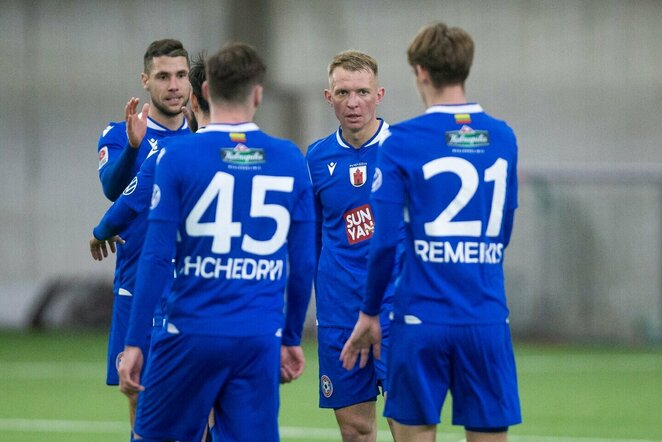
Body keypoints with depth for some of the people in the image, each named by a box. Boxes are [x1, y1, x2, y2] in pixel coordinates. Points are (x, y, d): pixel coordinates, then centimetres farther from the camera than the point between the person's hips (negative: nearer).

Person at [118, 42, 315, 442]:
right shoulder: (290, 160, 4)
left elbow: (157, 256, -7)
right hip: (260, 340, 2)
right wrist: (292, 338, 19)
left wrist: (134, 341, -3)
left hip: (193, 333, -2)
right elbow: (303, 263, 7)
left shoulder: (178, 156, -4)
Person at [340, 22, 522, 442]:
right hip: (487, 322, 3)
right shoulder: (502, 138, 6)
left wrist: (369, 313, 2)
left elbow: (385, 239, -9)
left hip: (422, 322, -3)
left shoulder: (402, 142, -6)